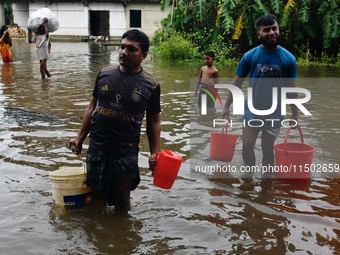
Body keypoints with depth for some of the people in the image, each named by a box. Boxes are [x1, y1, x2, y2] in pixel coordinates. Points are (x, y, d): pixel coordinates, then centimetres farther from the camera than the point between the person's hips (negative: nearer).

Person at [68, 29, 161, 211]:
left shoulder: (151, 85, -7)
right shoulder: (104, 74, 0)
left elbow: (153, 121, 0)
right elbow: (92, 107, 9)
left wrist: (154, 152, -7)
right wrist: (80, 138, 9)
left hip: (126, 151, -2)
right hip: (96, 147, 3)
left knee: (122, 200, 12)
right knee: (95, 195, 16)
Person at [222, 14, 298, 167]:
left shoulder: (288, 58, -5)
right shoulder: (250, 56, -6)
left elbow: (291, 88, 2)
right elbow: (237, 83, 0)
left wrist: (294, 114, 2)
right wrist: (226, 106, -4)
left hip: (274, 114, 0)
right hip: (252, 111, 0)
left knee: (267, 150, 10)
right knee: (247, 146, -2)